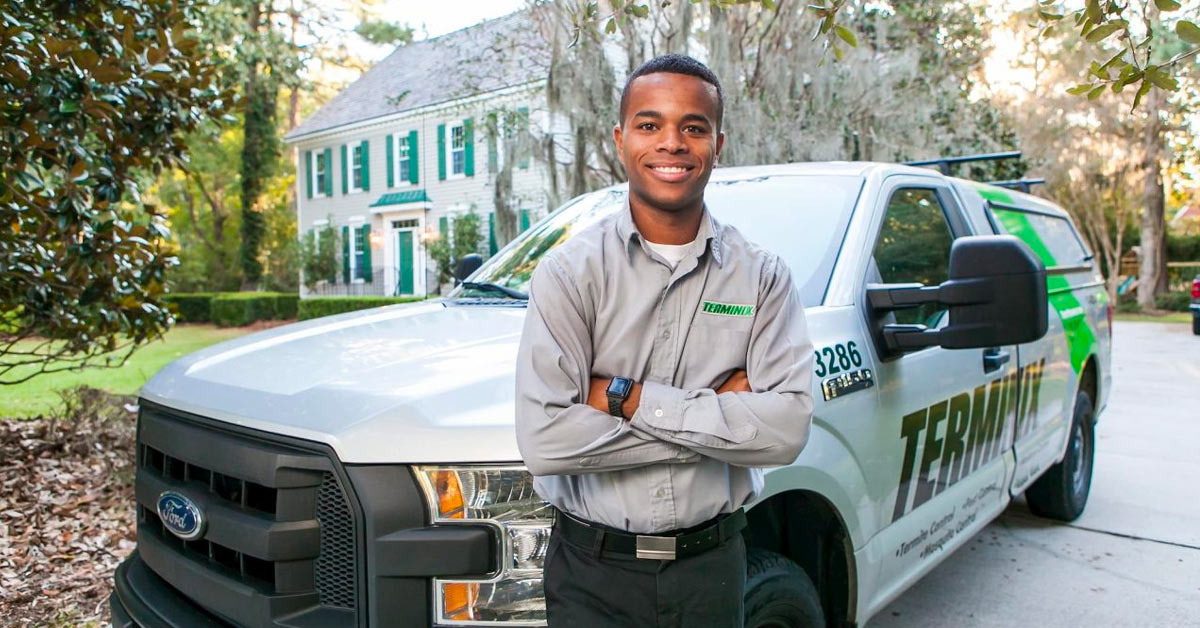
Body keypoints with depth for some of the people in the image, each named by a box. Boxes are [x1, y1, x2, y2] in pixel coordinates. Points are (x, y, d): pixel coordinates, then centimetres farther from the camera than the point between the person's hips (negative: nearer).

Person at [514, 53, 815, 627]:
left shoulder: (762, 276, -3)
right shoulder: (570, 271, -11)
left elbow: (787, 428, -14)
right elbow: (543, 440, -20)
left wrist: (629, 398, -19)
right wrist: (715, 412, -17)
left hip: (712, 563, 3)